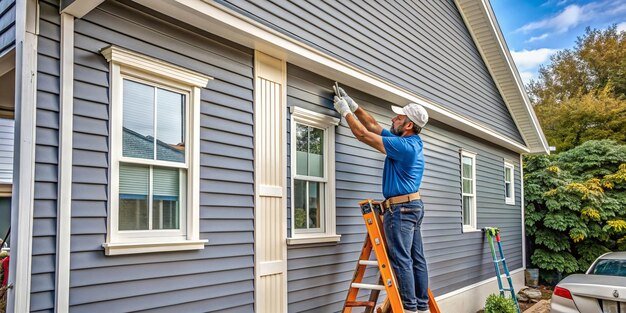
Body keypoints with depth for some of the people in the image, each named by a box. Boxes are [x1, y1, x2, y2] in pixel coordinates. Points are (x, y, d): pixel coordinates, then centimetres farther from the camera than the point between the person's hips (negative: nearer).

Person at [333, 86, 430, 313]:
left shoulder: (404, 146, -17)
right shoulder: (411, 142, 13)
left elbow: (362, 134, -15)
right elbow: (373, 126, 18)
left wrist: (345, 111, -2)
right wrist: (352, 104, 16)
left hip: (400, 208, -10)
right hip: (413, 206, 10)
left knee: (401, 259, -7)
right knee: (417, 259, 10)